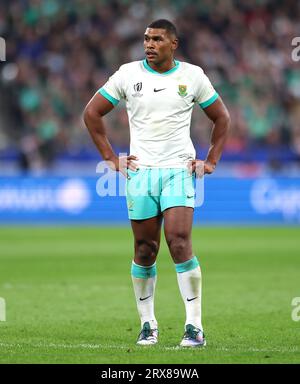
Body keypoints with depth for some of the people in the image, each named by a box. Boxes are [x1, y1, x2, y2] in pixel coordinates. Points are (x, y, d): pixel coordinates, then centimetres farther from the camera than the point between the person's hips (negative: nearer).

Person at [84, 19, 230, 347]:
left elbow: (221, 117, 15)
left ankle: (194, 326, -11)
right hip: (140, 172, 1)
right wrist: (111, 158, 5)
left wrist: (211, 161, 7)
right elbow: (92, 113, 10)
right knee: (145, 251, 4)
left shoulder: (192, 76, 3)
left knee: (180, 243, -14)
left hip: (179, 171, -1)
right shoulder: (128, 74, 3)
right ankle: (147, 325, 16)